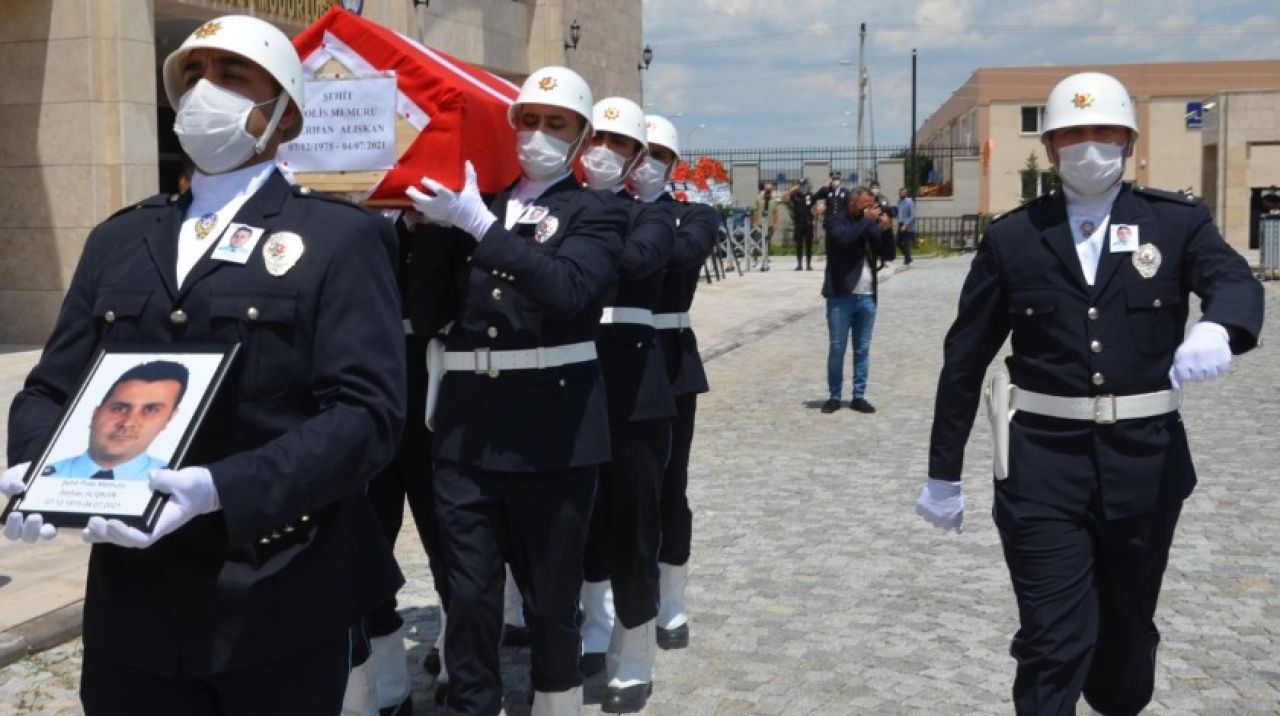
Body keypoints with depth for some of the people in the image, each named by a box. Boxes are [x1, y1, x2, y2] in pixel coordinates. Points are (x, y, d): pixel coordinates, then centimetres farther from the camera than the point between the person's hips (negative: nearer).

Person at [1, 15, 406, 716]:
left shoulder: (342, 237, -3)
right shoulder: (119, 238, 13)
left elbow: (366, 412, -14)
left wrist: (222, 490, -26)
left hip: (283, 606, -4)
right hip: (133, 604, 4)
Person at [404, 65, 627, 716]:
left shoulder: (596, 213, 1)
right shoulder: (475, 200, 14)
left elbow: (568, 287, -20)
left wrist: (479, 222, -21)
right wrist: (430, 214, -2)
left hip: (553, 431, -3)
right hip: (466, 428, 3)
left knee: (550, 590, 11)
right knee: (468, 593, 7)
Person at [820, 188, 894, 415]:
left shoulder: (872, 224, 11)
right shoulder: (836, 220, -2)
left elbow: (888, 255, 7)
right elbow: (844, 239, -23)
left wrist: (885, 230, -8)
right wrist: (867, 221, -15)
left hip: (867, 296, 4)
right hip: (841, 296, -4)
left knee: (862, 349, 7)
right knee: (837, 348, 0)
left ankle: (859, 396, 14)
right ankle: (834, 396, 9)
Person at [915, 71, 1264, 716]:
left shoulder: (1178, 222, 4)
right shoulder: (1011, 238, 1)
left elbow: (1235, 283, -14)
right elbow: (964, 359, 3)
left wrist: (1216, 329, -40)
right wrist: (943, 473, 5)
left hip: (1144, 462, 2)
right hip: (1044, 464, -2)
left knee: (1128, 628, 18)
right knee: (1053, 640, -4)